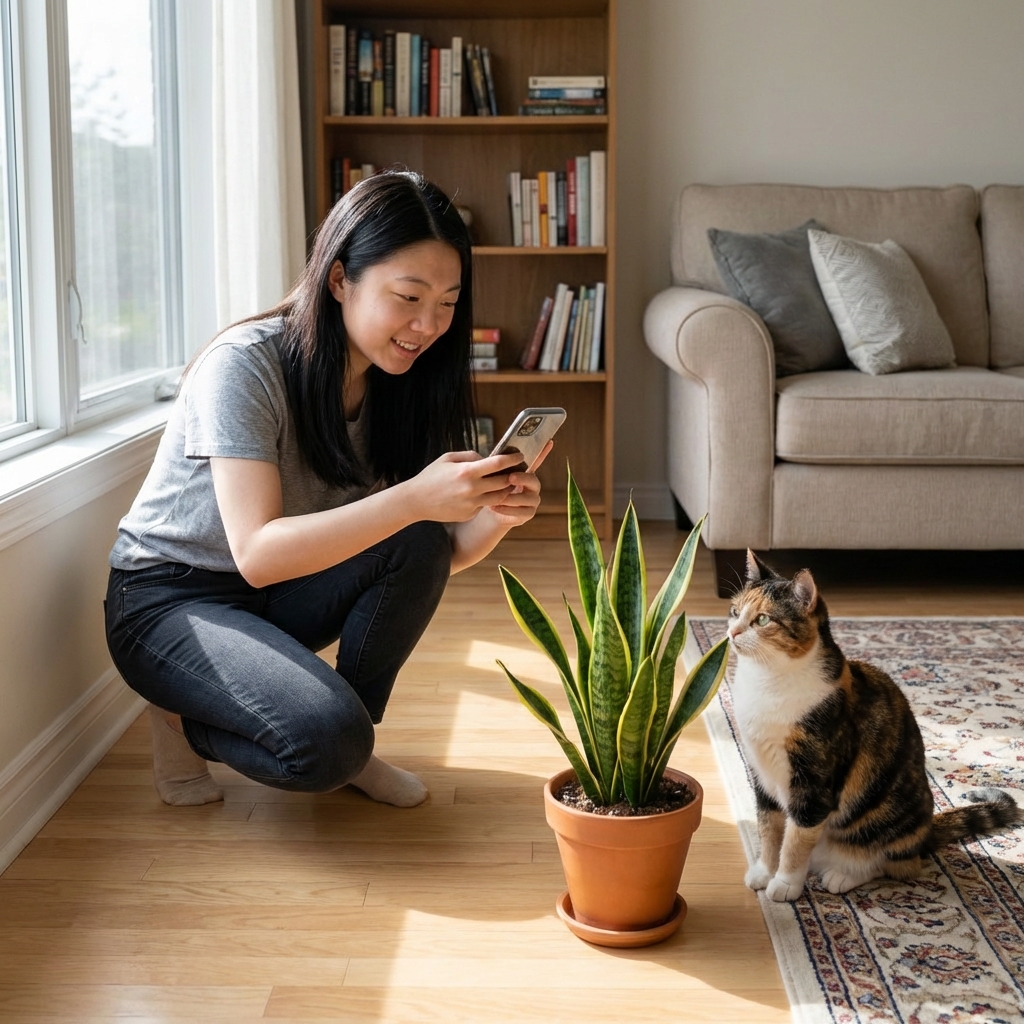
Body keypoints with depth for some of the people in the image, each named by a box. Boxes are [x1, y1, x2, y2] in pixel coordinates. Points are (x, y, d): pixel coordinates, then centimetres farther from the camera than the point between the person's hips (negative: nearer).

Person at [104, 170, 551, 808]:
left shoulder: (398, 382, -4)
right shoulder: (245, 364, -24)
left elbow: (444, 554, -5)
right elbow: (257, 553, -32)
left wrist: (496, 513, -29)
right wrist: (413, 498, -42)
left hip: (276, 595, 6)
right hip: (168, 600, -6)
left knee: (420, 542, -21)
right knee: (326, 741, -29)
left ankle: (353, 739, -4)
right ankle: (185, 720, 2)